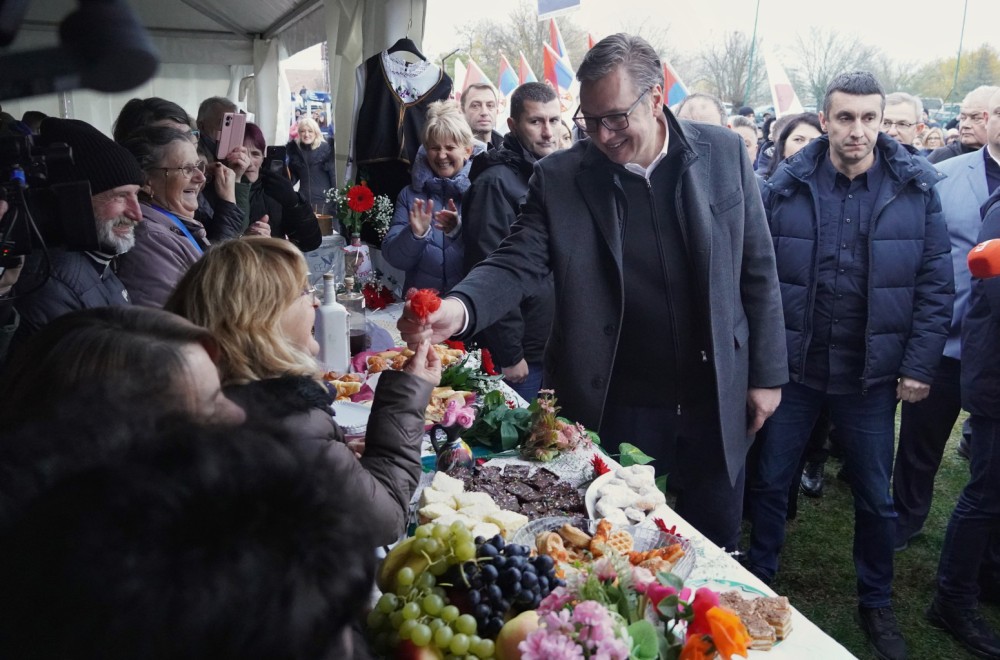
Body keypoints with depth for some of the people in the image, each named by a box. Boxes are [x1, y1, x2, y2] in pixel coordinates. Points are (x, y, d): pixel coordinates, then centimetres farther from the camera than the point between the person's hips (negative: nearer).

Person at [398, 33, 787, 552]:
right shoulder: (558, 178, -6)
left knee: (716, 546, 18)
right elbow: (517, 264, -12)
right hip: (618, 407, -1)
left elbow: (756, 269, 2)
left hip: (717, 402, 1)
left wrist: (765, 374, 1)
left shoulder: (723, 153, -3)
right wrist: (459, 308, -34)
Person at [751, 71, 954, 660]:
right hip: (793, 367, 0)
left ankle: (877, 604, 34)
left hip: (872, 374, 0)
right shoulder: (786, 187, -4)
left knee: (876, 498, 13)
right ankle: (758, 584, 33)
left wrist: (920, 365, -6)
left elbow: (936, 285, -2)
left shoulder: (916, 189, -4)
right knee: (771, 483, 12)